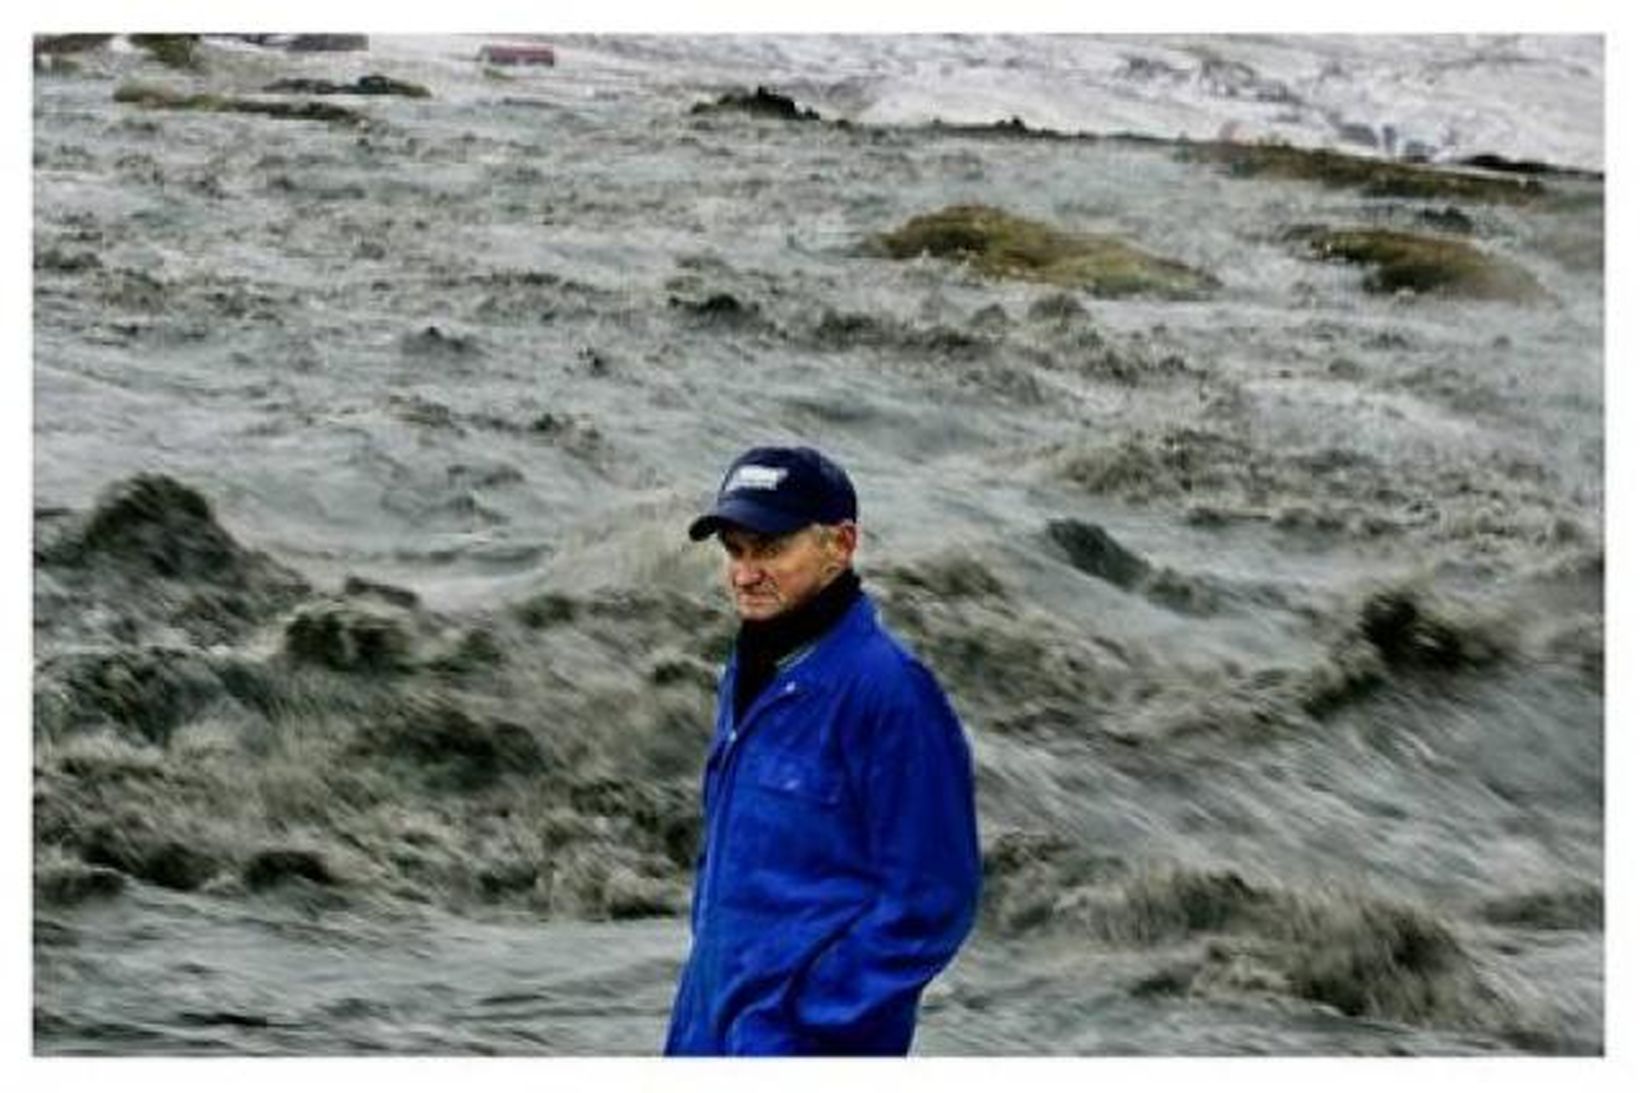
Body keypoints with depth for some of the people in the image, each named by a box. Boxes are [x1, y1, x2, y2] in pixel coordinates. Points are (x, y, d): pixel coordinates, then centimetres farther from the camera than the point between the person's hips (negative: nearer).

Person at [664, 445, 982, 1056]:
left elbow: (929, 903, -17)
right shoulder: (748, 675, 11)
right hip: (706, 1033, 8)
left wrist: (806, 1023, -19)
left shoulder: (888, 691, -16)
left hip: (807, 1044, -8)